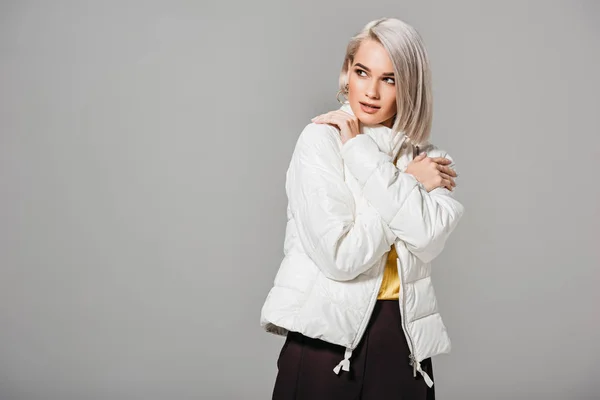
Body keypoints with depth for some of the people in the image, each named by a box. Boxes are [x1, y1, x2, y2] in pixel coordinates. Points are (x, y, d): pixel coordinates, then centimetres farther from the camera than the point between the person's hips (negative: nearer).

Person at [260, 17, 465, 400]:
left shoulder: (429, 159, 4)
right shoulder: (321, 140, -8)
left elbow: (428, 240, -15)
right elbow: (340, 256, -18)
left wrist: (362, 153, -14)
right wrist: (411, 185, -9)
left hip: (405, 338, 4)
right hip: (328, 336, -3)